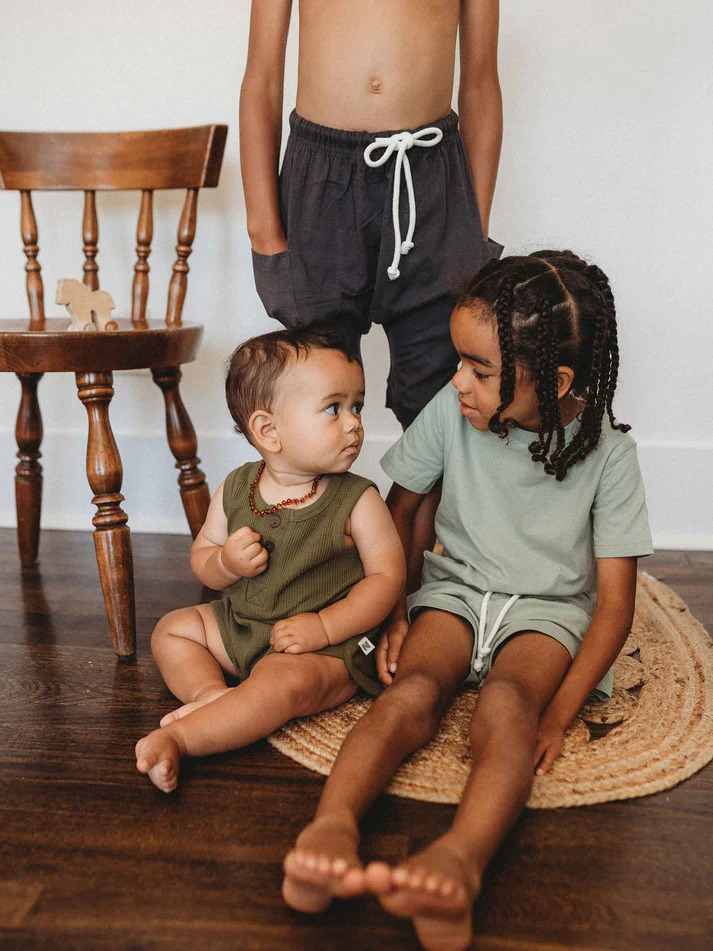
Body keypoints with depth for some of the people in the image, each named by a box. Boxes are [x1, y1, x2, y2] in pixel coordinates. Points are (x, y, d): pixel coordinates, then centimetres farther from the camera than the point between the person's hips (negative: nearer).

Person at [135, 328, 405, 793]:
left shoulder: (358, 501, -14)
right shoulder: (235, 489, -4)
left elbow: (388, 576, -13)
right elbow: (201, 554, 6)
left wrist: (324, 627, -23)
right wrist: (225, 563, -20)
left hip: (328, 643, -6)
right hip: (239, 625, 6)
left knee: (283, 683, -33)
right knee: (172, 629, 6)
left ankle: (178, 736, -31)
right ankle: (213, 693, -17)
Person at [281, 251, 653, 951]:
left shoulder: (605, 449, -12)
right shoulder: (452, 412, -7)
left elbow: (615, 600, -11)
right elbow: (398, 510, 9)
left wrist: (557, 713, -21)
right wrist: (392, 611, -3)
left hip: (548, 607, -2)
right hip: (457, 587, 3)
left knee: (506, 704, -36)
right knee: (412, 689, -31)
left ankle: (460, 859, -60)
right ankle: (331, 826, -52)